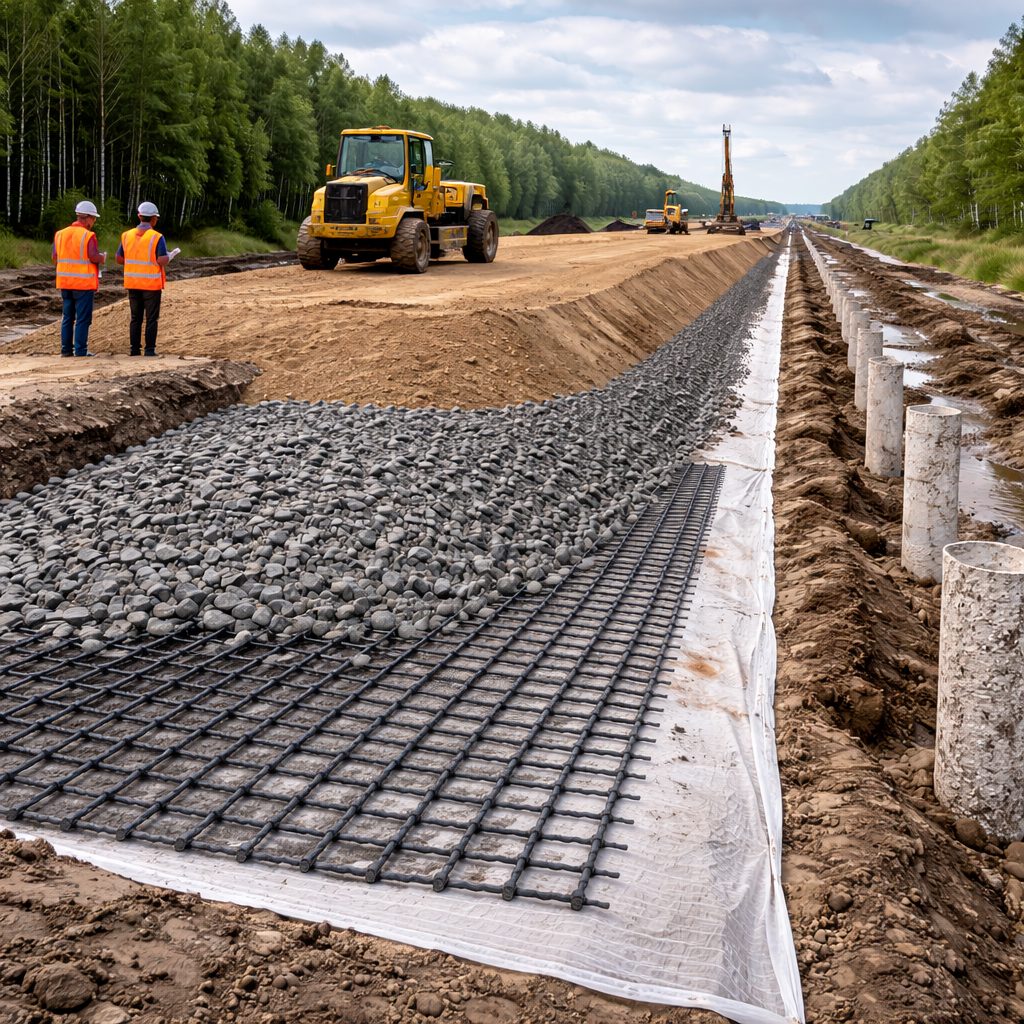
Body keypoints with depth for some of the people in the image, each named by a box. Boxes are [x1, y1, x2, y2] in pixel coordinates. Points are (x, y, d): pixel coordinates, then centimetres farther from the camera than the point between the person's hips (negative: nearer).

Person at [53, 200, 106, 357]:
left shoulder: (60, 234, 6)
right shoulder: (88, 236, -12)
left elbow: (55, 257, 7)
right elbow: (94, 257, -19)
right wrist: (103, 258, 1)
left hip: (65, 282, 6)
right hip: (84, 283, -6)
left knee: (68, 317, 13)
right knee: (83, 318, 0)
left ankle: (66, 349, 14)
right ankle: (80, 350, -1)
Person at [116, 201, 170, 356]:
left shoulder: (127, 235, 2)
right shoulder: (157, 237, -13)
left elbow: (119, 258, 5)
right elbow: (162, 261, -20)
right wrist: (168, 258, 2)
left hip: (133, 283, 4)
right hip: (152, 284, -4)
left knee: (135, 317, 13)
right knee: (152, 318, 3)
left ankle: (134, 348, 11)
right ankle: (149, 349, 1)